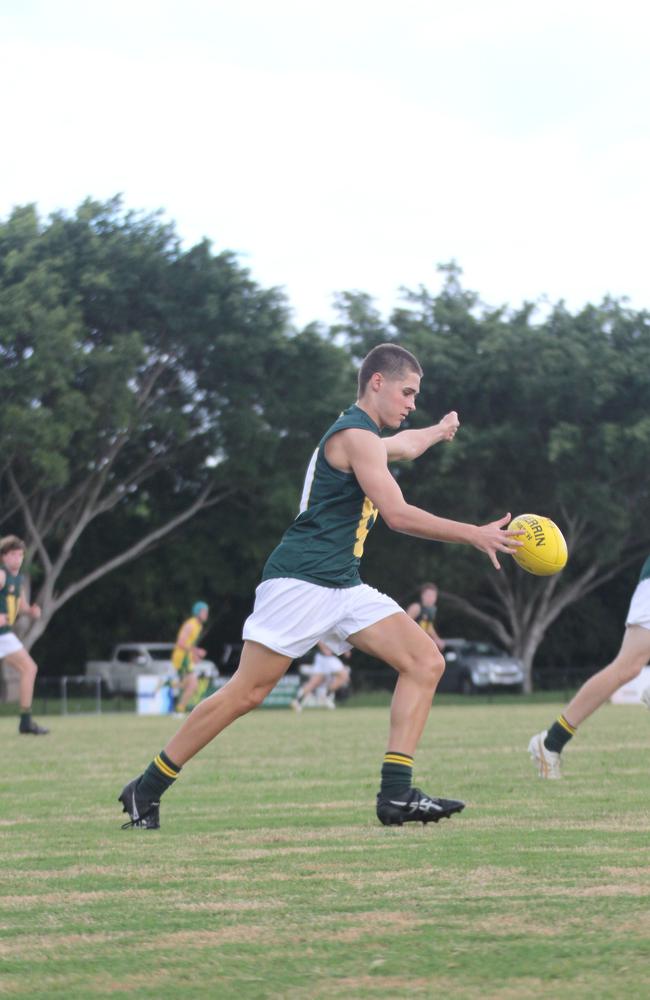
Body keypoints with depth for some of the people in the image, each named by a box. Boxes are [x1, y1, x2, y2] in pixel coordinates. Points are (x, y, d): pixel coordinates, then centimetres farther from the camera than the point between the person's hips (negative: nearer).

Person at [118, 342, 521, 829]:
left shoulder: (366, 437, 22)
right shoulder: (354, 435, -10)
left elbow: (404, 445, 49)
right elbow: (398, 514, -18)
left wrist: (439, 431, 68)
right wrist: (474, 534, -15)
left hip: (343, 587, 10)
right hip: (300, 582, -10)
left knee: (426, 662, -6)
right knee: (245, 693, -10)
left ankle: (396, 794, -11)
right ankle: (145, 790, 2)